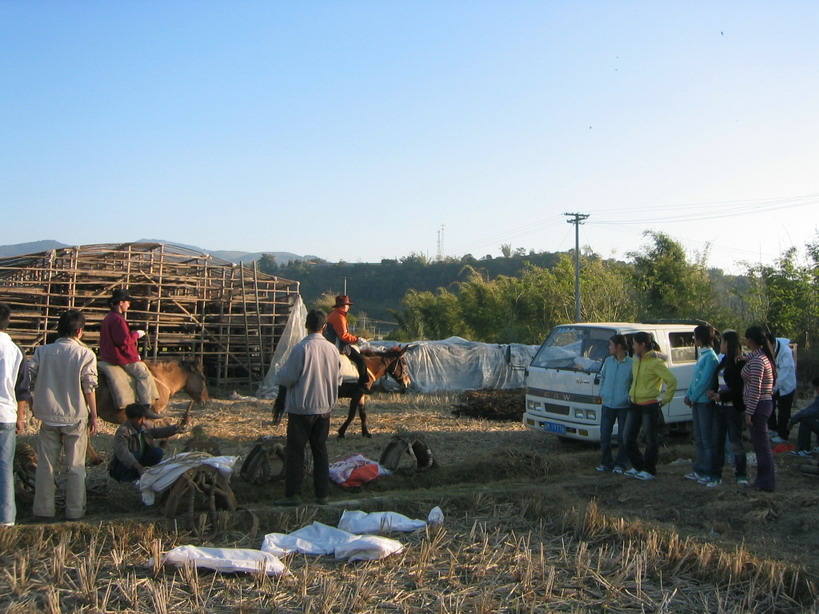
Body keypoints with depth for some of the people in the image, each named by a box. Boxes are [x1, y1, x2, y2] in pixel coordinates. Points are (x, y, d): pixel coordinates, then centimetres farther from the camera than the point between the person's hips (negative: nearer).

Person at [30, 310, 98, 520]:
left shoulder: (42, 351, 1)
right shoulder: (86, 354, -8)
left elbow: (31, 379, 2)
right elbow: (89, 387, -10)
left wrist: (36, 406, 17)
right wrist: (93, 415, -1)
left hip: (47, 416, 3)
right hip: (76, 418, -2)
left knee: (45, 465, 12)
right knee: (76, 466, 7)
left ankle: (43, 509, 18)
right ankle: (75, 510, 12)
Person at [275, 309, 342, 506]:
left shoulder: (301, 348, -16)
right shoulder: (332, 350, 0)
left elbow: (286, 379, -14)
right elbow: (338, 380, 9)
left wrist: (282, 368, 7)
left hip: (301, 409, -5)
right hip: (324, 408, 5)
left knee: (295, 451, 3)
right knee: (320, 450, 12)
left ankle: (293, 494, 4)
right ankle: (322, 494, 14)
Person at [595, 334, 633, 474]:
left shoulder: (631, 364, -9)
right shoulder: (608, 361, 6)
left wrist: (629, 398, -12)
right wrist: (602, 393, 8)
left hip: (623, 406, -4)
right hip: (607, 405, 4)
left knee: (623, 437, 5)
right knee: (604, 435, 7)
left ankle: (620, 464, 17)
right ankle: (606, 462, 19)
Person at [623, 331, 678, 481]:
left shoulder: (655, 362, -14)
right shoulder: (636, 360, 11)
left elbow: (672, 381, -16)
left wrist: (665, 400, -12)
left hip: (649, 406, -8)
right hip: (634, 405, 8)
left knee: (651, 440, 2)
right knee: (629, 438, 9)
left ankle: (649, 471, 11)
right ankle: (638, 466, 23)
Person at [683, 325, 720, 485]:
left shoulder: (711, 356, -16)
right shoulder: (702, 355, 13)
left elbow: (705, 381, -20)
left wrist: (692, 398, -12)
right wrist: (689, 396, 6)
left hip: (705, 402, -10)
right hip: (696, 402, 10)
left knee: (707, 439, -5)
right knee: (699, 438, 15)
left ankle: (711, 474, 0)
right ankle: (700, 470, 23)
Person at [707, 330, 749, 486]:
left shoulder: (740, 363, -14)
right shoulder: (724, 361, 12)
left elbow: (740, 389, -17)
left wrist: (721, 396, -18)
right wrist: (713, 391, 0)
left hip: (734, 408, -8)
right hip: (720, 407, 8)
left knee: (736, 441, 2)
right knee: (717, 442, 8)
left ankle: (742, 475, 16)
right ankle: (716, 476, 14)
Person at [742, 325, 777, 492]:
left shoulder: (757, 361, -19)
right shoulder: (763, 356, 11)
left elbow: (755, 390, -21)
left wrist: (749, 413, -18)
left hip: (759, 406, -10)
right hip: (765, 403, 10)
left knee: (761, 444, -2)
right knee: (760, 443, 15)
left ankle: (766, 482, 4)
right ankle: (763, 479, 23)